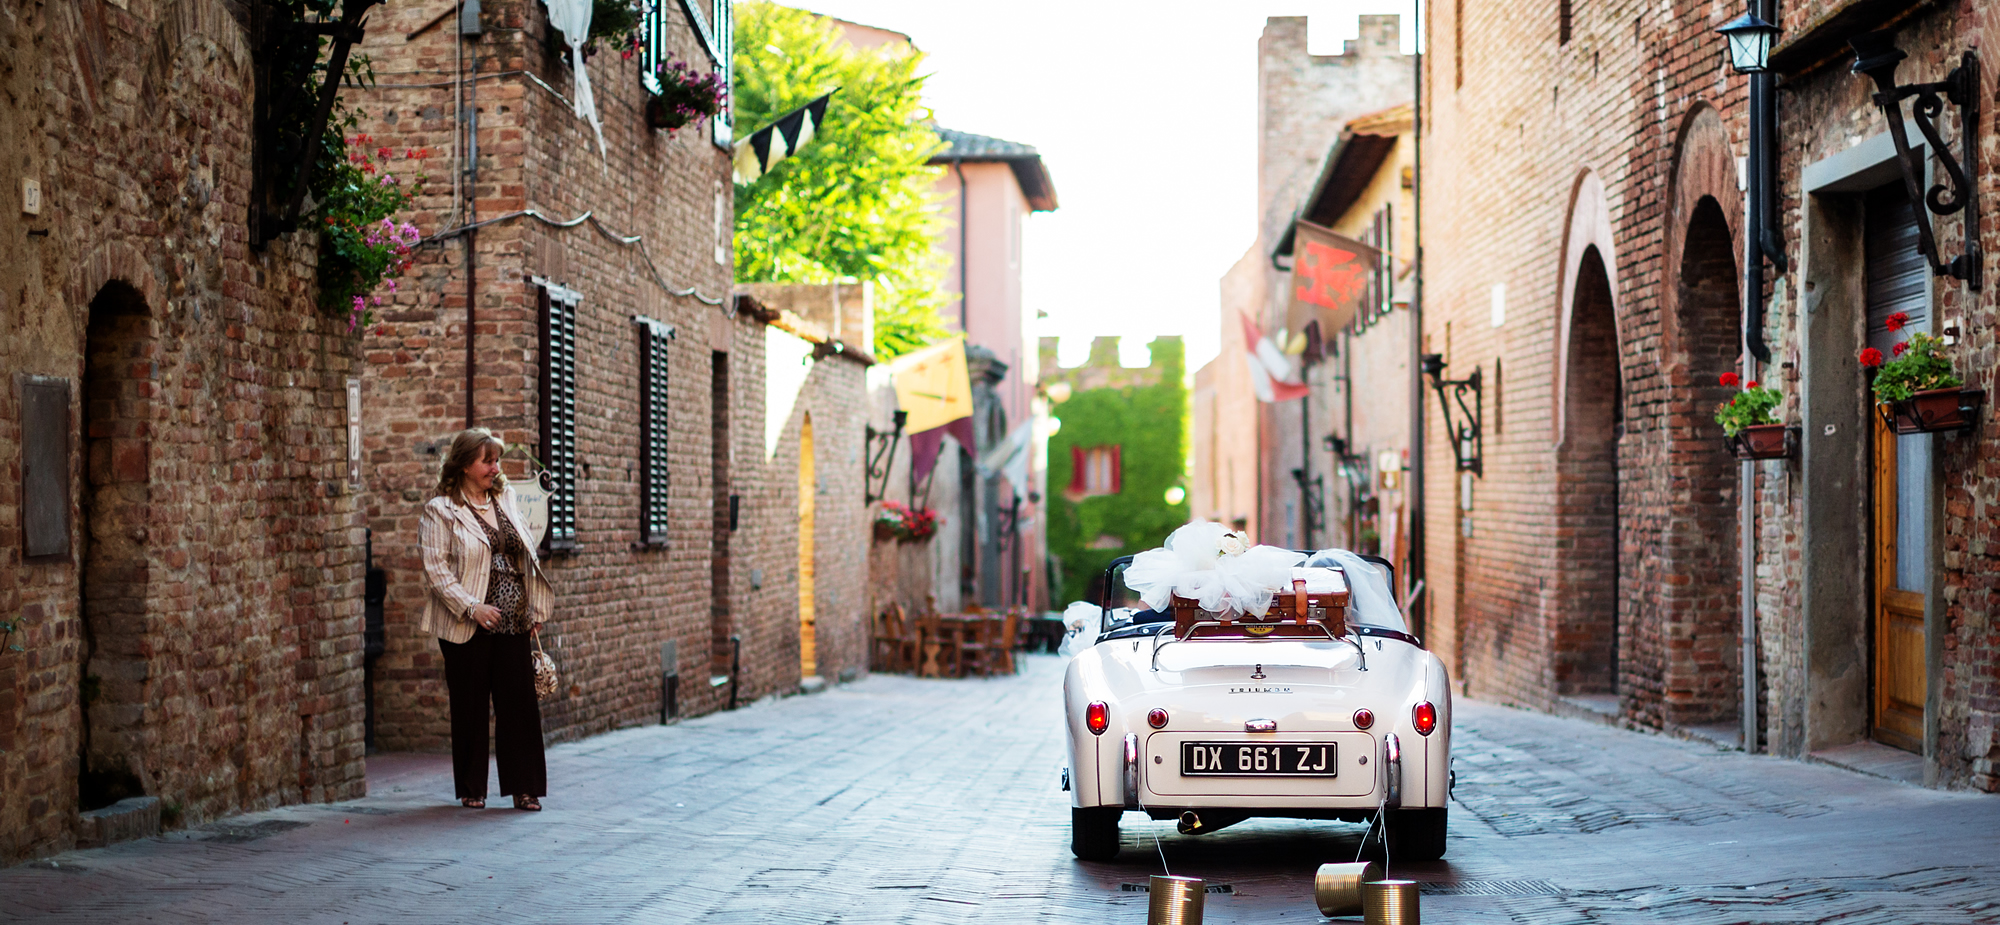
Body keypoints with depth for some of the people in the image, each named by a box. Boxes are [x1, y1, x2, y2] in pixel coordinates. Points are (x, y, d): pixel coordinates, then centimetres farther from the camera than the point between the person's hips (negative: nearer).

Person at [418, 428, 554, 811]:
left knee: (520, 702, 1)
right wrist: (472, 607, -19)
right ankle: (471, 788, 15)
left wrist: (535, 608, 12)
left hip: (513, 623, 5)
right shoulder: (441, 510, -4)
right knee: (470, 707, 3)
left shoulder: (504, 501, 14)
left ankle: (523, 786, 8)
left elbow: (526, 557, 18)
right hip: (468, 628, -5)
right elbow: (435, 569, -11)